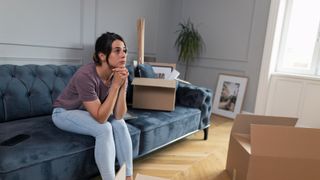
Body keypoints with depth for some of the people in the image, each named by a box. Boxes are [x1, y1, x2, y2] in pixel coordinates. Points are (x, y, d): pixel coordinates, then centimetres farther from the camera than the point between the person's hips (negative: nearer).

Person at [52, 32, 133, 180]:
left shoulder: (120, 75, -17)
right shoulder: (85, 75, -35)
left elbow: (118, 116, -21)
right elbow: (100, 118, -35)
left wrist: (122, 86, -33)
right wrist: (115, 85, -39)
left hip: (88, 112, 5)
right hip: (64, 113, -5)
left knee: (120, 124, -19)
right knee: (104, 129, -28)